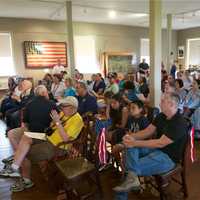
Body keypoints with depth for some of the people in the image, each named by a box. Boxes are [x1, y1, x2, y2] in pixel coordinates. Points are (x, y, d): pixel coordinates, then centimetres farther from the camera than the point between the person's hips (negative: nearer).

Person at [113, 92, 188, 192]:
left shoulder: (179, 123, -22)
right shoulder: (161, 116, 5)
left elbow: (161, 143, -26)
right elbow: (147, 131, 3)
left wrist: (135, 143, -26)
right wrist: (131, 136, -17)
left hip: (168, 157, -8)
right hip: (156, 148, 8)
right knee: (130, 146, -15)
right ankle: (132, 178, -27)